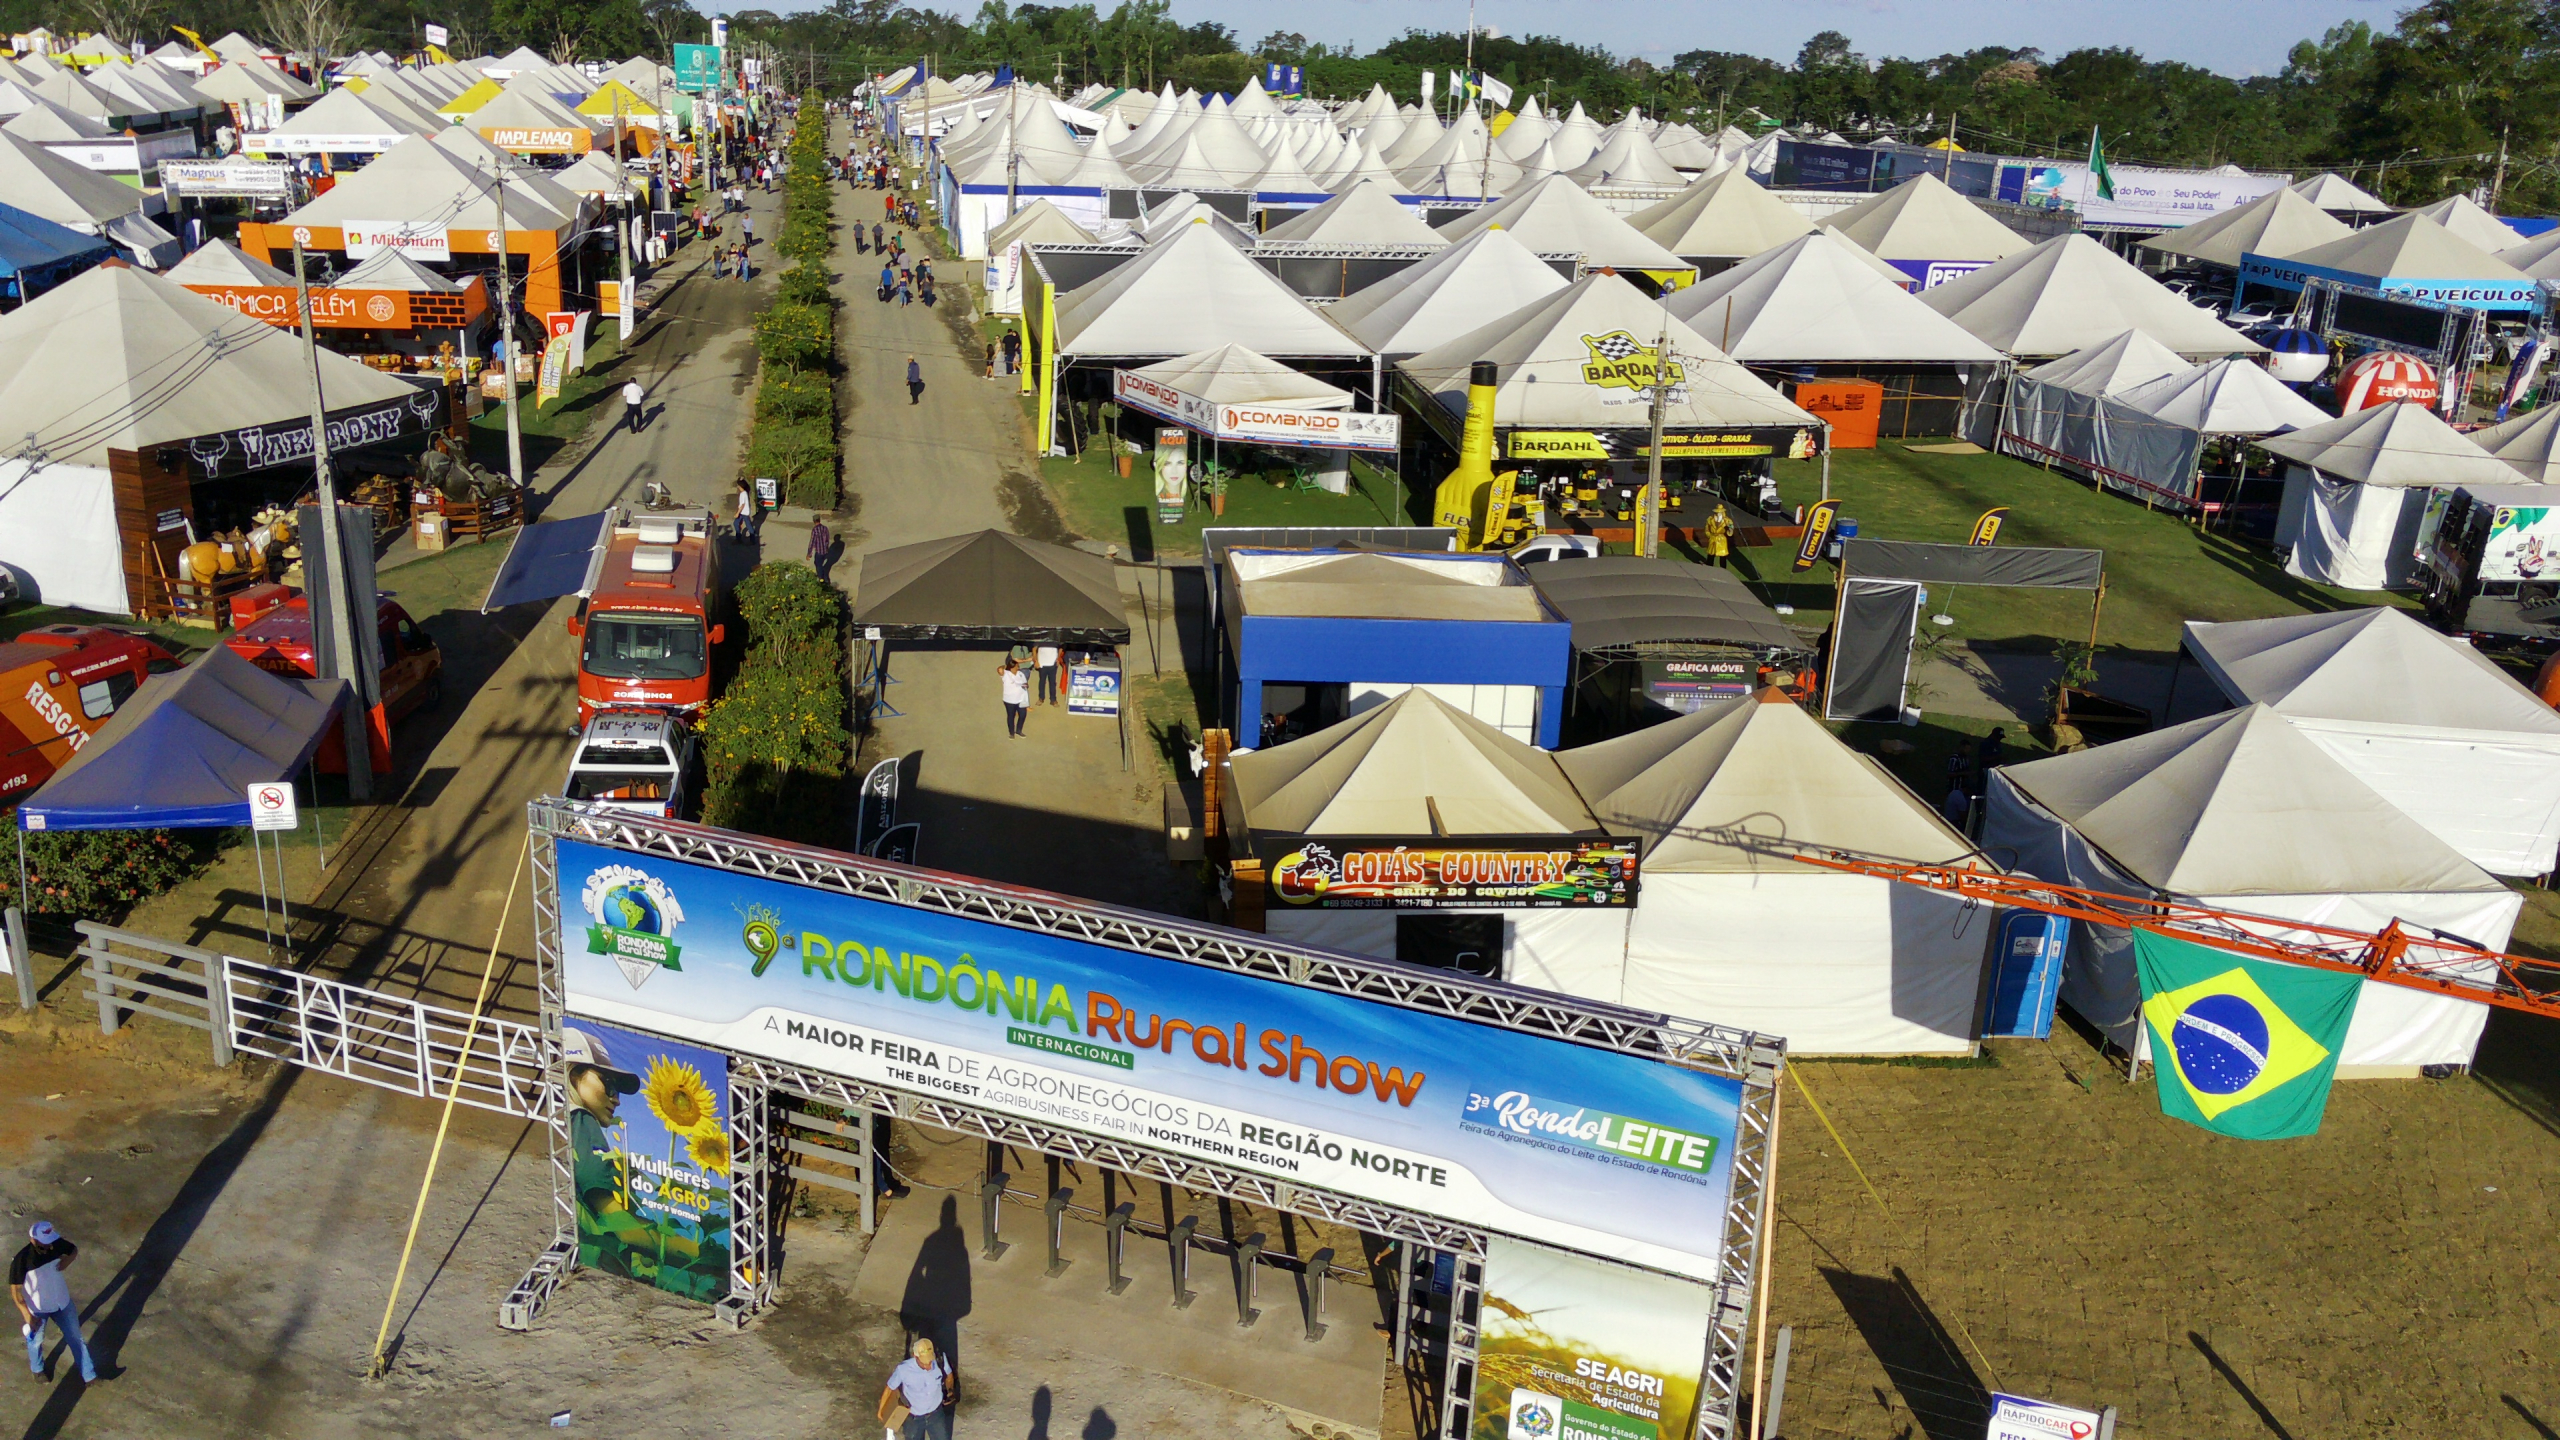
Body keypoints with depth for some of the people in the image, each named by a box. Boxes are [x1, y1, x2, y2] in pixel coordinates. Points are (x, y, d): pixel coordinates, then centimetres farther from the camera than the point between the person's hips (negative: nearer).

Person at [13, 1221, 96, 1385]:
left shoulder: (56, 1244, -18)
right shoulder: (21, 1260, -30)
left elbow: (74, 1249, 4)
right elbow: (15, 1290, -22)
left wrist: (68, 1259, -19)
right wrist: (27, 1315, -28)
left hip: (62, 1302, 3)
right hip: (37, 1309, -3)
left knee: (75, 1338, 13)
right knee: (35, 1341, 24)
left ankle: (89, 1375, 27)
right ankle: (37, 1368, 55)